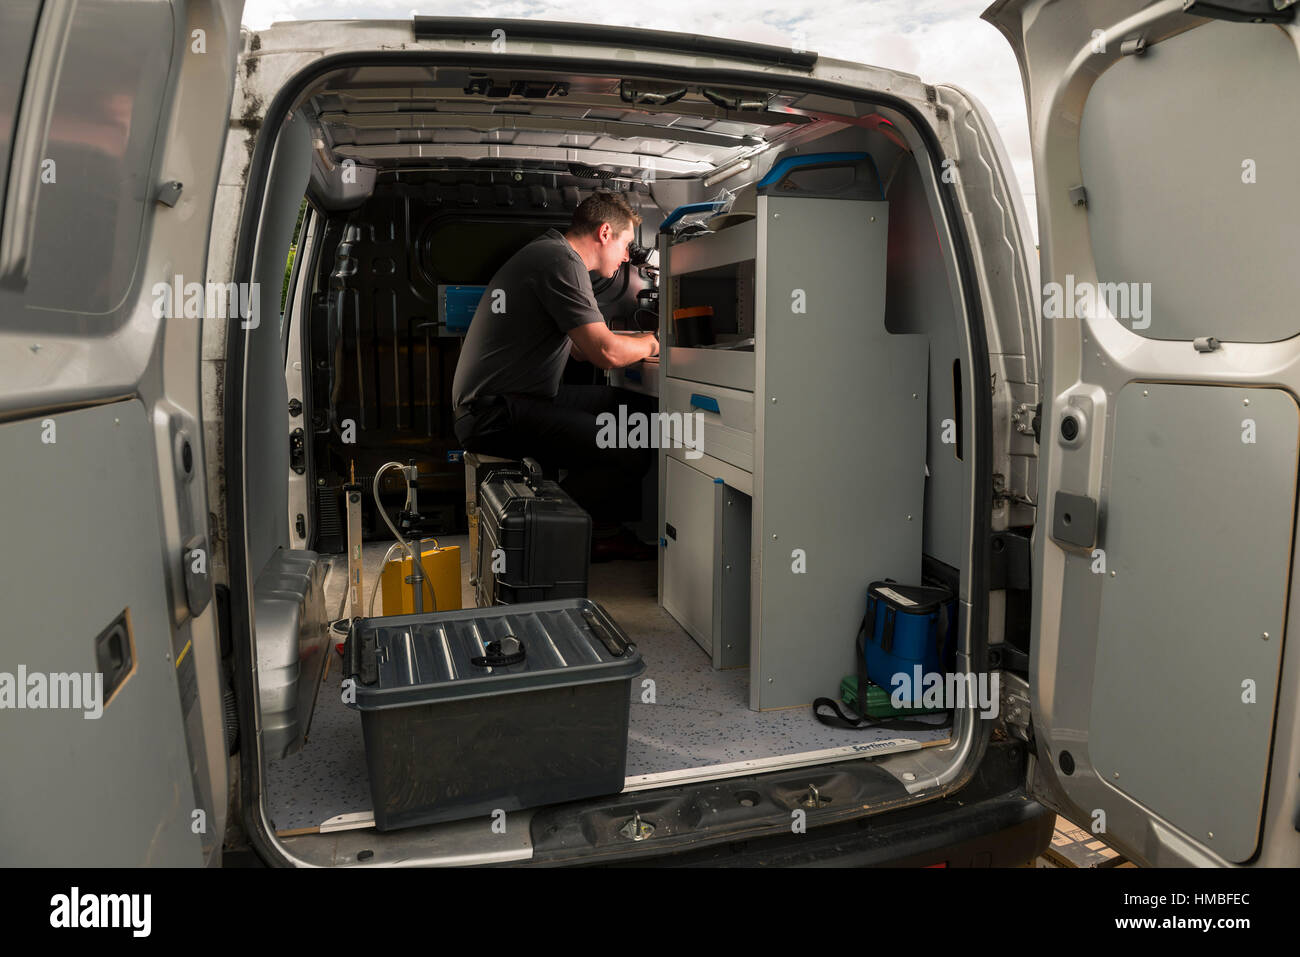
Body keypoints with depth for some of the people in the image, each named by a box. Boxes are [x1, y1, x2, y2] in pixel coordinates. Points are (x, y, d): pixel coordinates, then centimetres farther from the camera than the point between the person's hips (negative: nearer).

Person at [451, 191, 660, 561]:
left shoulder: (547, 253, 22)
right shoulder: (561, 261, -12)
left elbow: (581, 347, 28)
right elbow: (606, 353, -19)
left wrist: (639, 340, 22)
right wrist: (650, 343, 2)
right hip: (495, 415, -11)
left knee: (640, 411, 7)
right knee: (630, 452, -22)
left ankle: (602, 531, 11)